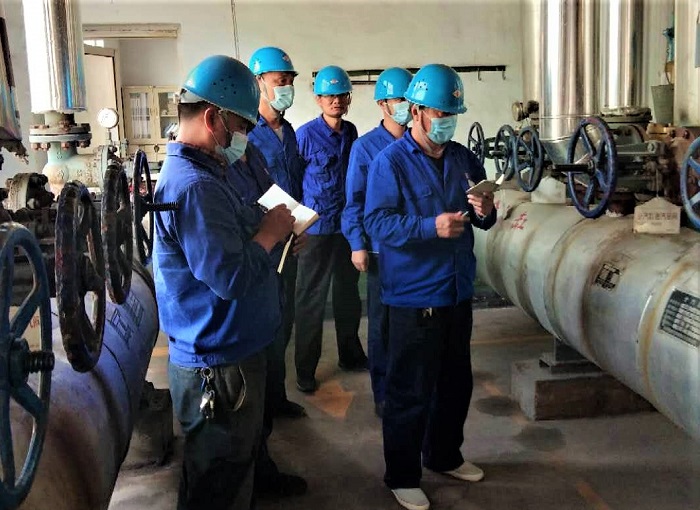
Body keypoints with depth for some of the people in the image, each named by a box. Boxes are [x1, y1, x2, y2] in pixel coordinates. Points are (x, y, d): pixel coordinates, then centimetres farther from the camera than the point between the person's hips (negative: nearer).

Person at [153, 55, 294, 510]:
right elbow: (231, 275, -30)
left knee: (238, 463, 26)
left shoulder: (208, 172, 11)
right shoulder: (193, 185, -25)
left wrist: (271, 229, 4)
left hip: (233, 351, 11)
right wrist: (270, 233, -15)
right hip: (218, 365, -11)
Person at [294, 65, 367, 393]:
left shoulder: (351, 132, 6)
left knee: (348, 293, 18)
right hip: (317, 228, -6)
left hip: (347, 226, 6)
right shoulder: (305, 134, -12)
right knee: (311, 301, 2)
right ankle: (305, 369, 13)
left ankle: (350, 355, 34)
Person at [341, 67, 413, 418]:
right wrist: (358, 245, -10)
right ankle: (383, 393, 19)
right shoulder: (365, 146, -4)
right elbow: (354, 200, -4)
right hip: (383, 248, -3)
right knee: (382, 323, 7)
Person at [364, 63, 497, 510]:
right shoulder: (390, 162, -10)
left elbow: (482, 221, 12)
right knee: (411, 391, 2)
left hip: (458, 291, 7)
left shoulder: (464, 158, 8)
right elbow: (378, 222, -19)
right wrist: (431, 227, -30)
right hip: (413, 296, -6)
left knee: (456, 382, 19)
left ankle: (445, 455, 39)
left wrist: (486, 212, -11)